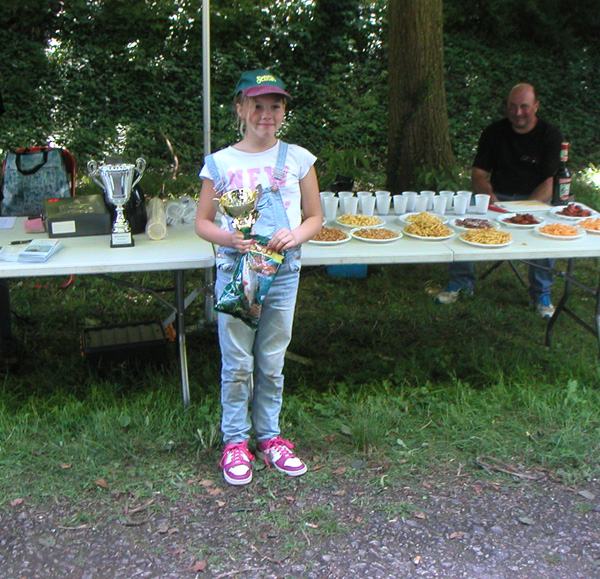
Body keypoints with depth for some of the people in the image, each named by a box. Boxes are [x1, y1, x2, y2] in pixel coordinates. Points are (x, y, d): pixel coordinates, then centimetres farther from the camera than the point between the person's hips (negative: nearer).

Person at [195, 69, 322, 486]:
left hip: (283, 273, 1)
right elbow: (203, 222, 4)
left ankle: (270, 437, 28)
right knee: (237, 364, 4)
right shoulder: (221, 163, 0)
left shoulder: (298, 159, 4)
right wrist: (228, 237, -16)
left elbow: (315, 217, 9)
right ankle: (235, 442, 21)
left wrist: (296, 235, -12)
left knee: (272, 363, 11)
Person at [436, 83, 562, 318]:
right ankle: (461, 282, -7)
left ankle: (542, 294, -11)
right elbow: (478, 174, 2)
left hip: (535, 199, -2)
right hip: (497, 196, 2)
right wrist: (488, 195, -21)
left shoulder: (550, 135, -3)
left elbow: (552, 182, -11)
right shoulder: (494, 132, 5)